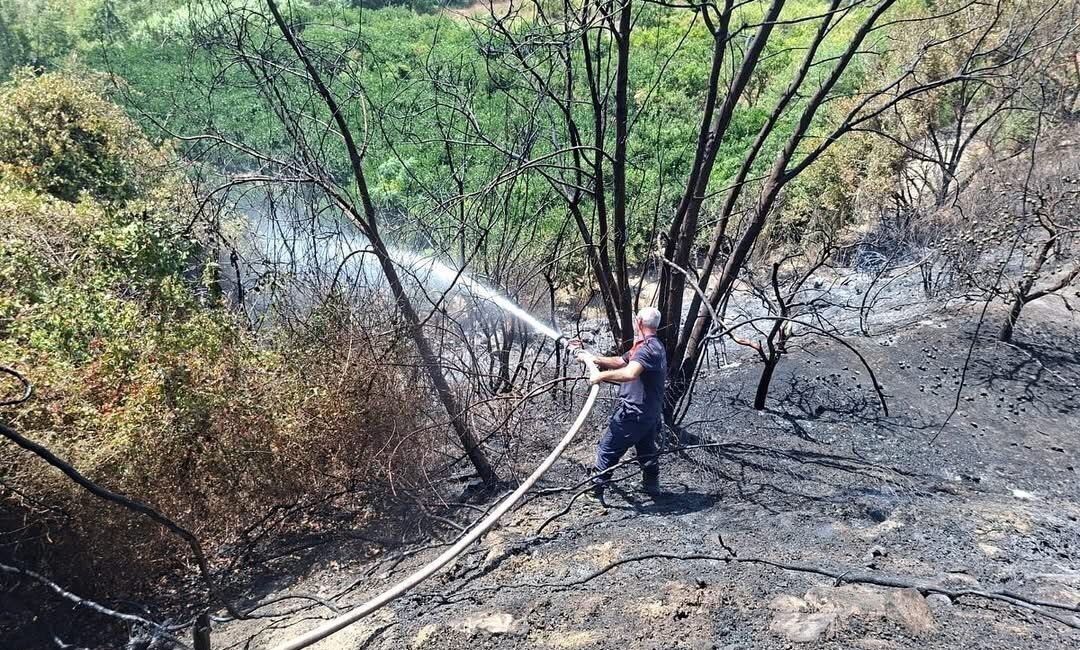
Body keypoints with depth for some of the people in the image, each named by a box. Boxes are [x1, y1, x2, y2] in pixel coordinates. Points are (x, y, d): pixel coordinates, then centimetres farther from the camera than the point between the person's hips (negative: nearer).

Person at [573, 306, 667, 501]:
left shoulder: (647, 348, -21)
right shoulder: (653, 345, 13)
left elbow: (629, 373, -39)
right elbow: (621, 361, 18)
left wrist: (601, 375, -29)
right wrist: (593, 358, 11)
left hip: (634, 413, -10)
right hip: (650, 413, 10)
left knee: (607, 449, 0)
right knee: (647, 450, 23)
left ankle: (595, 491, 7)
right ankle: (652, 487, 35)